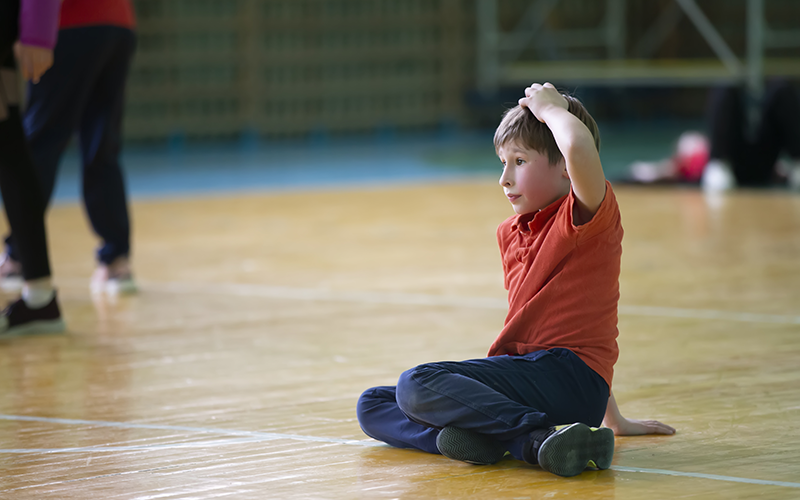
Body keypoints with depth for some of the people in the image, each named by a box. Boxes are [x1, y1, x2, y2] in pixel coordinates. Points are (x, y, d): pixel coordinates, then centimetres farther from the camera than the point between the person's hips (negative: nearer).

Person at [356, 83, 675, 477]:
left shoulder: (590, 214, -6)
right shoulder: (511, 232, 21)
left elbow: (579, 148, -31)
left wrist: (550, 107, -8)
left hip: (567, 377, -9)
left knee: (417, 383, -28)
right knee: (373, 406, 4)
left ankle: (539, 438, -37)